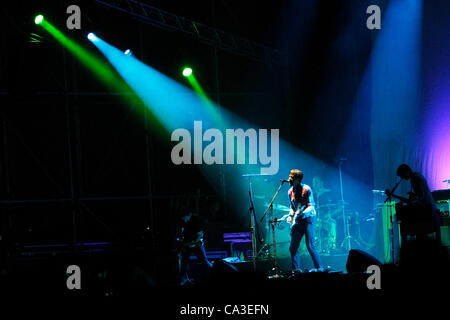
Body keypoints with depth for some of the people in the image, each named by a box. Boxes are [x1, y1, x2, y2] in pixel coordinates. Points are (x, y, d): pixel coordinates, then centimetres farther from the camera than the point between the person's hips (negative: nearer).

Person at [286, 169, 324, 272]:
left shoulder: (306, 189, -8)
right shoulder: (290, 192, 11)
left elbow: (311, 206, -11)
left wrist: (303, 213, -28)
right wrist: (290, 215, 5)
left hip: (308, 218, -6)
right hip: (297, 221, 6)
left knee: (310, 246, -14)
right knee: (292, 247, 1)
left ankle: (319, 268, -5)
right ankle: (296, 269, 10)